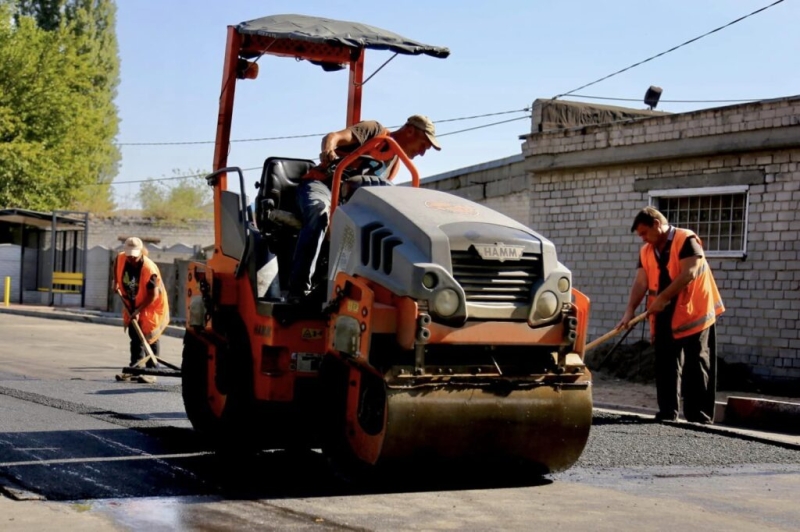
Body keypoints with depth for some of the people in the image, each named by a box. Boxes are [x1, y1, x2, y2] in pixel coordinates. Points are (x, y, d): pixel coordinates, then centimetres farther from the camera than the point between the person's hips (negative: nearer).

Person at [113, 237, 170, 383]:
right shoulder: (121, 258, -16)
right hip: (132, 305, 6)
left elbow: (153, 295, -28)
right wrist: (116, 282, 11)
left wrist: (138, 311, -29)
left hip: (151, 306, -6)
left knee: (150, 338, -2)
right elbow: (116, 264, 13)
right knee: (135, 336, 10)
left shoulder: (149, 268, -33)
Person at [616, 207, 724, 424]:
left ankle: (699, 417, -2)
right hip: (665, 317, 7)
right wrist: (630, 311, -11)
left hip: (693, 314, -7)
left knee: (696, 367, -4)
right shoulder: (646, 251, 10)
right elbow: (641, 283, 3)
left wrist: (663, 298, -21)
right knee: (665, 366, 7)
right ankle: (667, 414, 13)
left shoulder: (686, 240, -11)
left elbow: (688, 273, -20)